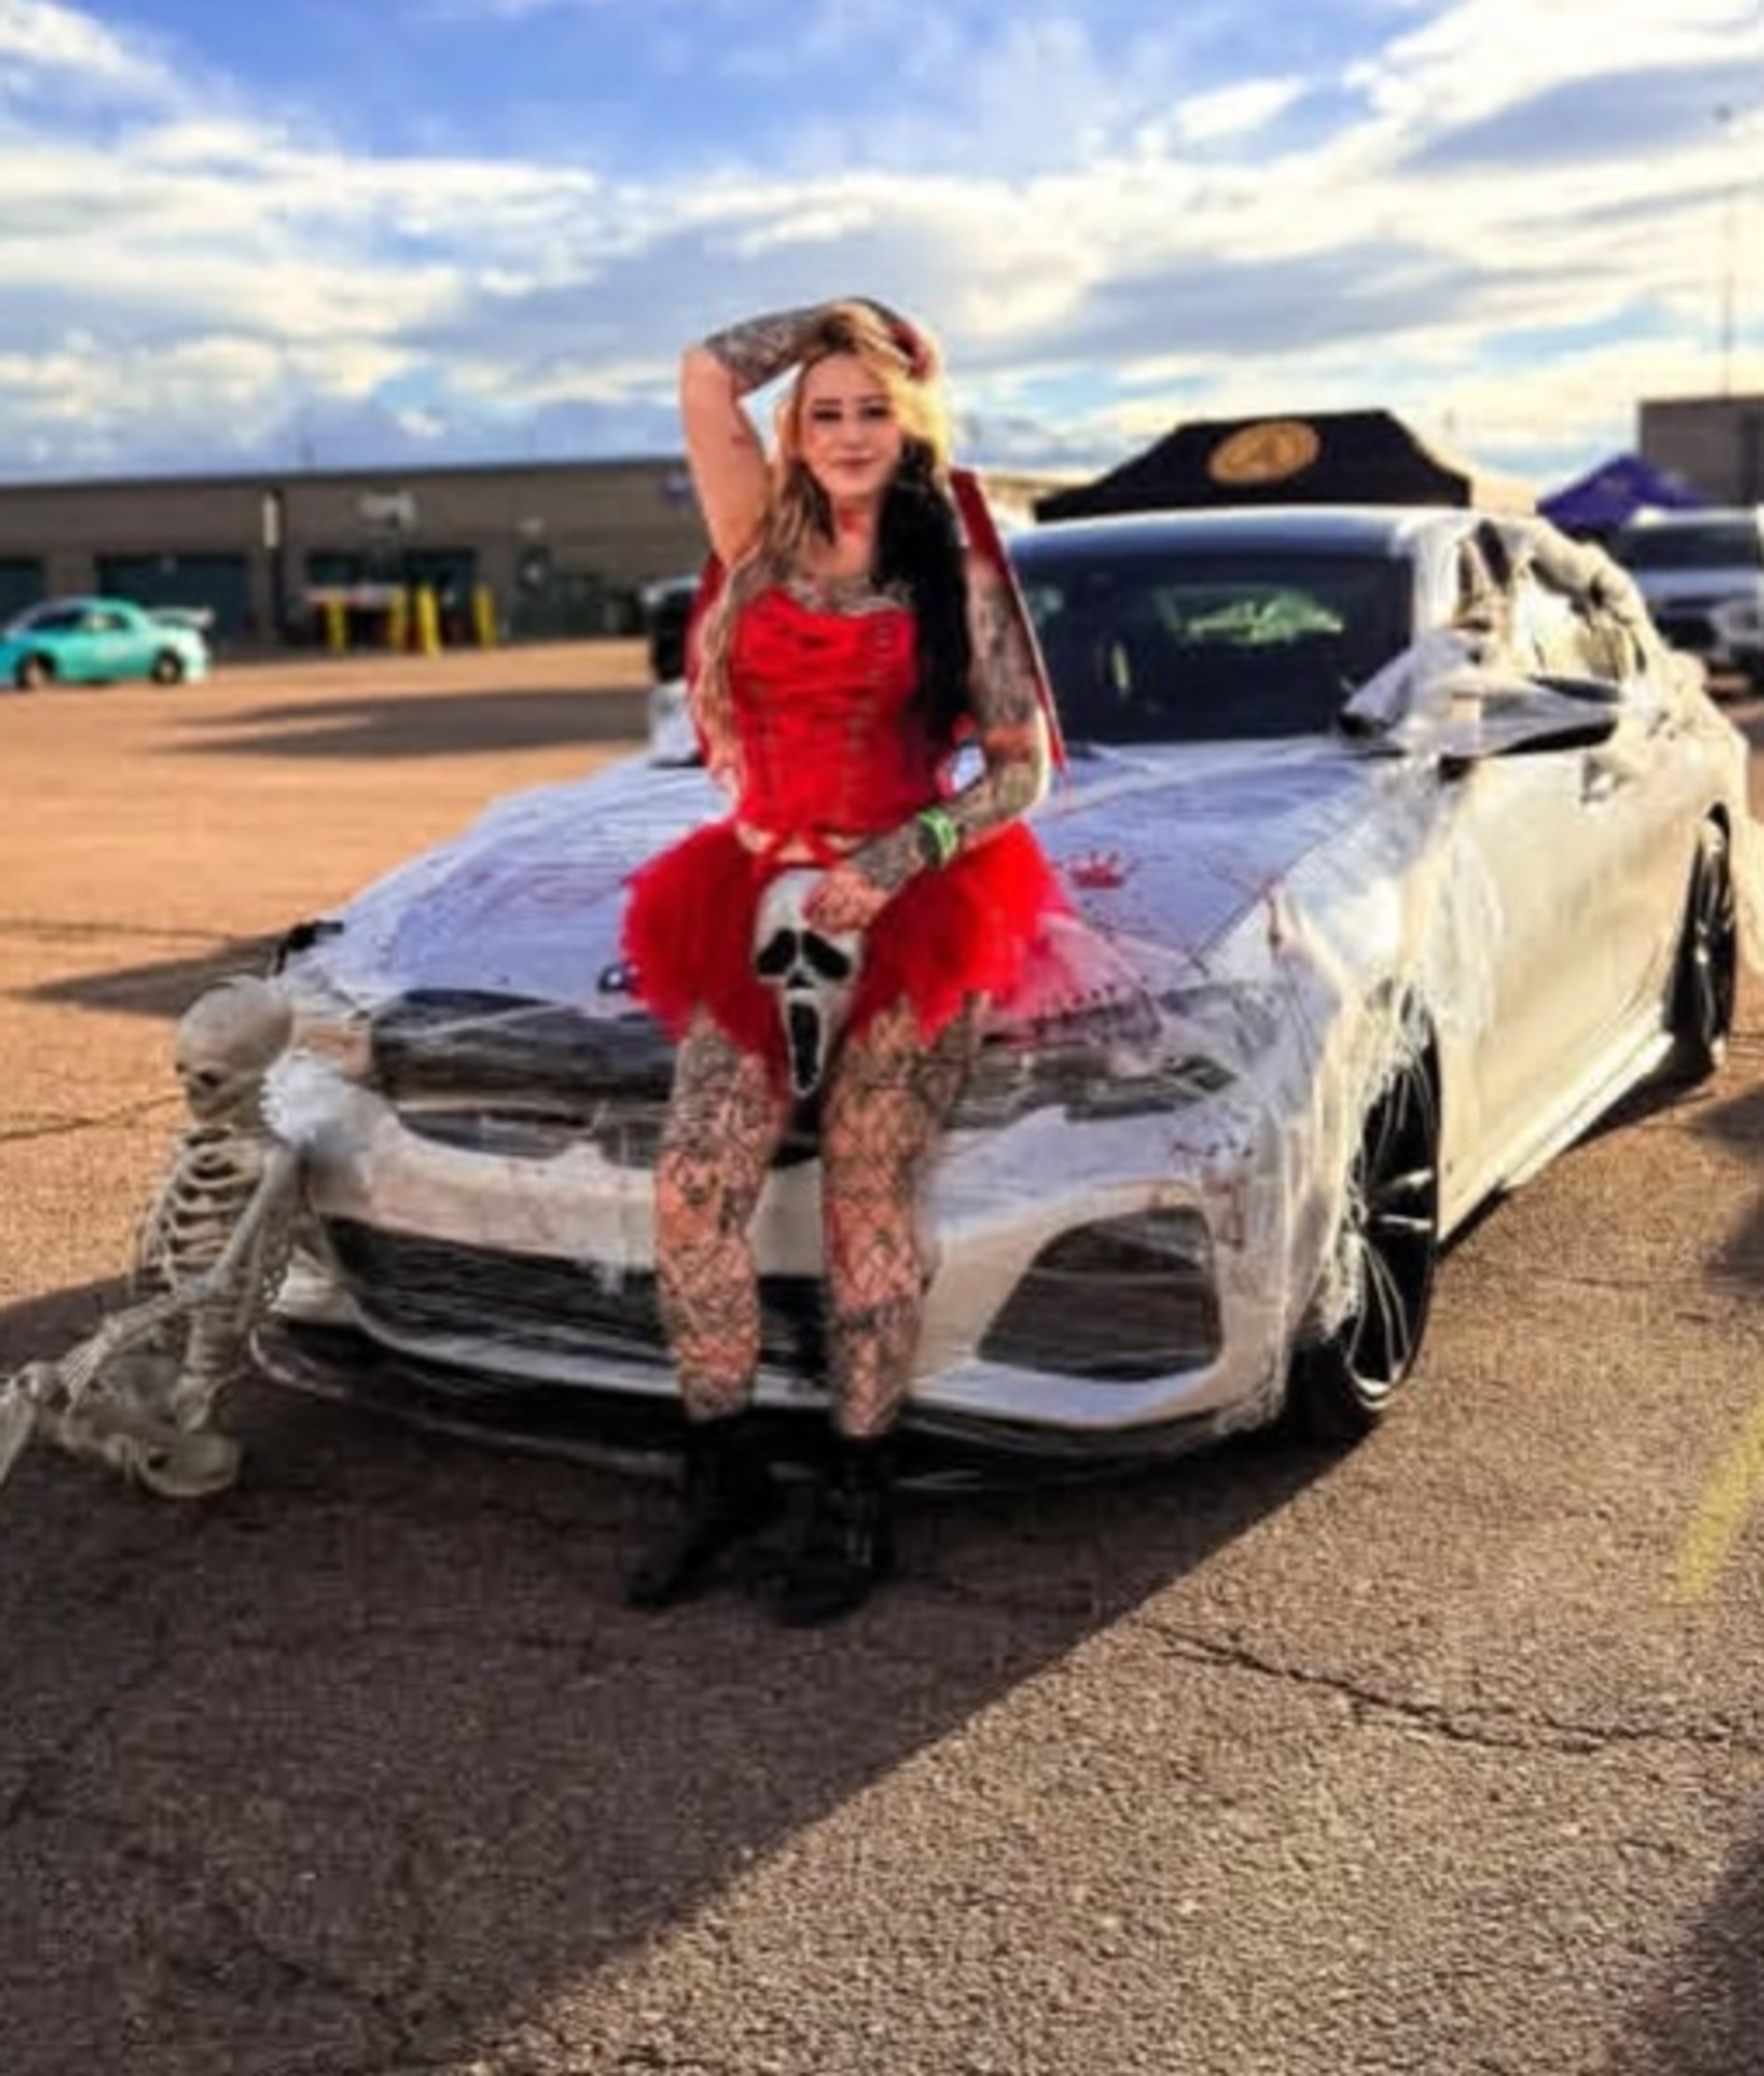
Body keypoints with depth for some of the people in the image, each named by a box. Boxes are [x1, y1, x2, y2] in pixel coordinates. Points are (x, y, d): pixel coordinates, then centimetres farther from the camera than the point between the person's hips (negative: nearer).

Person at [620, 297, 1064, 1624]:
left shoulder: (959, 579, 5)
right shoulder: (766, 543, 11)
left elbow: (1023, 768, 1)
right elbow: (708, 372, 2)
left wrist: (896, 863, -13)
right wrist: (836, 317, 14)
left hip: (912, 918, -2)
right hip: (761, 907, 3)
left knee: (870, 1210, 0)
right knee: (694, 1191, -7)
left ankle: (857, 1501, 12)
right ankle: (726, 1473, 9)